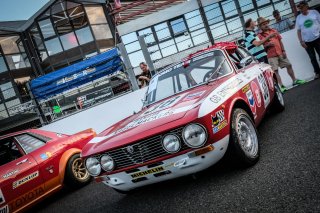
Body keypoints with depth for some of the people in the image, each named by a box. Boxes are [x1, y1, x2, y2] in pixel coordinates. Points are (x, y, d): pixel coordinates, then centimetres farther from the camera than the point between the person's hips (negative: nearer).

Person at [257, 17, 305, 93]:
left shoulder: (274, 31, 10)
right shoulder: (260, 36, -5)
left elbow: (280, 41, 12)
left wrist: (283, 51, 6)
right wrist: (267, 44, -22)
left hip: (280, 53, 5)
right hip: (271, 56, -5)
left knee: (289, 65, 11)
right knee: (275, 71, -6)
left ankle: (295, 80, 26)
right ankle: (281, 86, -2)